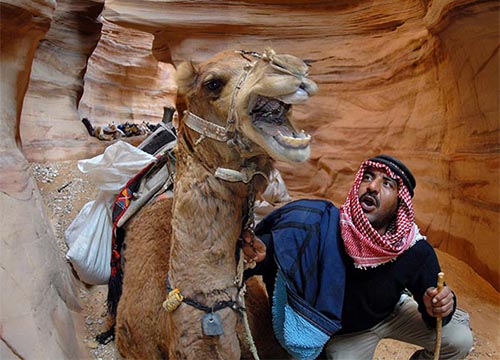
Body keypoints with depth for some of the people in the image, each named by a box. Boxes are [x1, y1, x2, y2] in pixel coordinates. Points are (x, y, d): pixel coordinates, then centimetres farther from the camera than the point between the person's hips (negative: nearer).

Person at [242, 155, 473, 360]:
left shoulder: (417, 251, -27)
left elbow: (431, 297, -12)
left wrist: (437, 309, -36)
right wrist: (258, 251, -51)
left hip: (392, 313, 2)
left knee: (460, 340, -8)